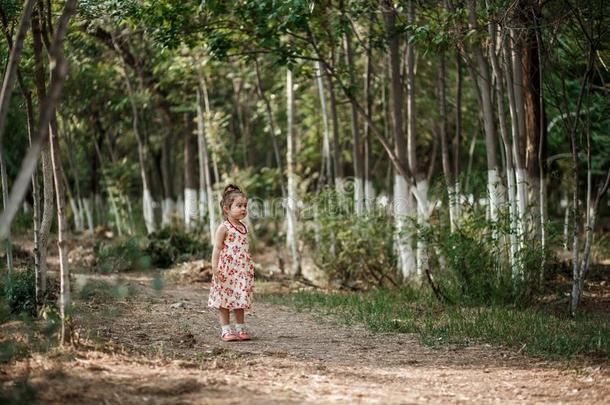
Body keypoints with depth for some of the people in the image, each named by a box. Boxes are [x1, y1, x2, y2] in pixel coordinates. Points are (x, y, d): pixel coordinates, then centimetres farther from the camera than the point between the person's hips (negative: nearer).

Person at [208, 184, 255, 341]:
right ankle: (226, 330, 4)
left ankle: (240, 328, 18)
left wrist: (250, 267, 21)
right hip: (226, 270, -7)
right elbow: (217, 248, -14)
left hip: (242, 270, 7)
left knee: (240, 299, 11)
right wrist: (215, 267, -21)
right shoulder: (224, 228, -10)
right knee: (225, 300, 0)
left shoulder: (243, 227, 11)